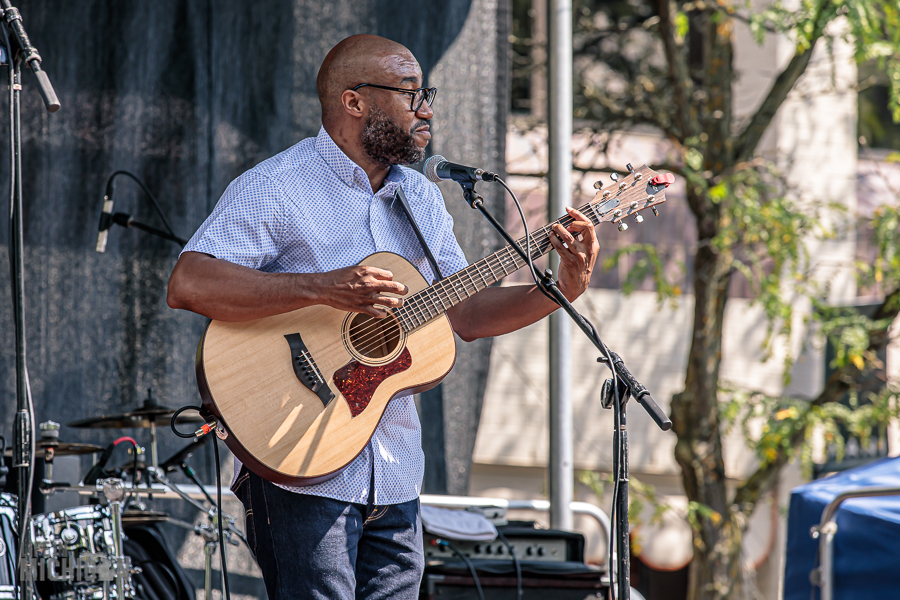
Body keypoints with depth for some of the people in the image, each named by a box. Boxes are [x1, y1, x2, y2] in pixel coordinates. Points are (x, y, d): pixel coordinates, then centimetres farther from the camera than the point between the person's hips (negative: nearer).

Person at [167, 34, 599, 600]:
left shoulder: (422, 199, 15)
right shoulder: (276, 188, -9)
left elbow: (465, 313, 19)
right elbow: (188, 284, -22)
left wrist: (563, 290, 3)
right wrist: (322, 288, -29)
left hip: (395, 478, 7)